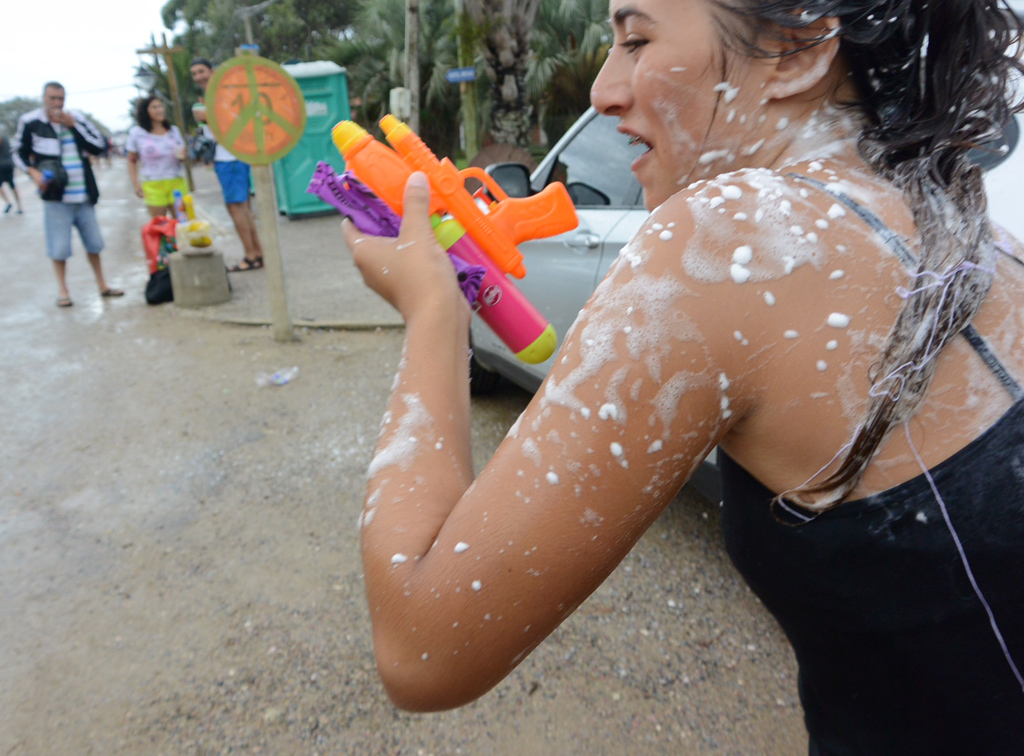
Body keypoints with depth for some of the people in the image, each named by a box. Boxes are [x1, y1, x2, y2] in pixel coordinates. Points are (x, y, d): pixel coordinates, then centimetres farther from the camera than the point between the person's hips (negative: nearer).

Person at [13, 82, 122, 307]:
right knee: (59, 247, -1)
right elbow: (19, 153, 7)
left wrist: (73, 125, -10)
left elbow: (98, 146, -2)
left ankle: (102, 286, 24)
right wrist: (34, 172, -10)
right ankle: (63, 291, 13)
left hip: (84, 194, 3)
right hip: (55, 195, -3)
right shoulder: (29, 122, -2)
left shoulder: (76, 118, 5)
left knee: (94, 242, 11)